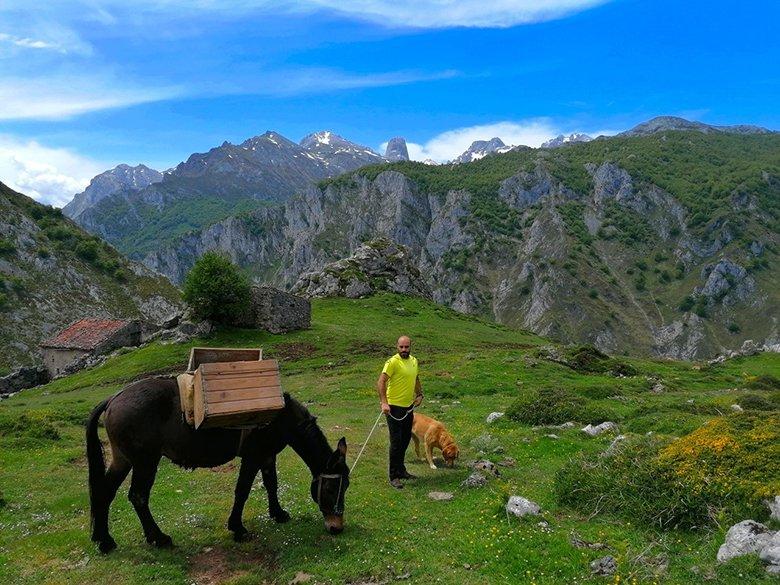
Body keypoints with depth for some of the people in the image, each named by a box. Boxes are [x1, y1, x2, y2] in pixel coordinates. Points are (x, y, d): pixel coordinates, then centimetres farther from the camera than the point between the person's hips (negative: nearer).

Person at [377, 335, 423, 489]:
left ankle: (401, 470, 33)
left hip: (409, 407, 8)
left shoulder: (414, 361, 7)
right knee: (396, 442, -3)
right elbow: (381, 382, -25)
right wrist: (384, 402, -34)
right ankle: (394, 476, 7)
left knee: (405, 440, 17)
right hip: (394, 408, -8)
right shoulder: (393, 362, -17)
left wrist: (419, 394, 12)